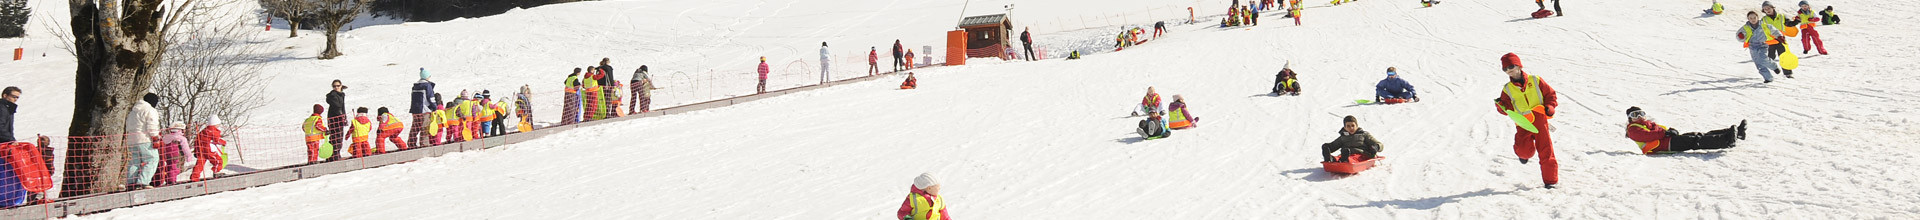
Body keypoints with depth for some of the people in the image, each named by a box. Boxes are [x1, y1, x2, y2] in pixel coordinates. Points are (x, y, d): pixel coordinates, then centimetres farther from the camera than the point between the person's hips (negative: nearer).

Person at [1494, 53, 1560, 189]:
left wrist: (1550, 107, -5)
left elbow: (1550, 94, 11)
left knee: (1546, 151, -4)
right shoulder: (1508, 89, 9)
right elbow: (1508, 109, 10)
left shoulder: (1535, 81, 5)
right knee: (1524, 150, -20)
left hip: (1540, 121, 0)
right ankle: (1525, 154, 19)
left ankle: (1550, 180, 5)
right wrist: (1501, 106, -11)